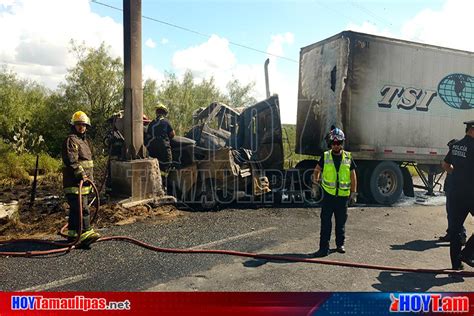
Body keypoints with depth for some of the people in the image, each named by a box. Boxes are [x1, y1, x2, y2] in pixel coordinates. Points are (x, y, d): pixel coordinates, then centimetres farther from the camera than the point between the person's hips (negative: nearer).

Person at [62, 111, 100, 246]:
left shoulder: (84, 140, 23)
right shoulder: (70, 140, -10)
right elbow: (71, 160, -22)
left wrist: (90, 178, 30)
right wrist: (80, 173, -29)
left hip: (84, 181, 10)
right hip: (74, 182, -10)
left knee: (75, 209, 15)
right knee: (82, 208, -14)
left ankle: (72, 234, 23)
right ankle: (85, 233, -15)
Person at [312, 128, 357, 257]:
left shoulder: (348, 158, 3)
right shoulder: (325, 156, 1)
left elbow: (353, 176, 9)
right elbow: (317, 170, 12)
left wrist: (354, 193, 6)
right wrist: (316, 182, -5)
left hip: (343, 195, 1)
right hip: (328, 194, -1)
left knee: (341, 222, 13)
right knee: (325, 222, -3)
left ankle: (340, 244, 29)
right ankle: (324, 248, 2)